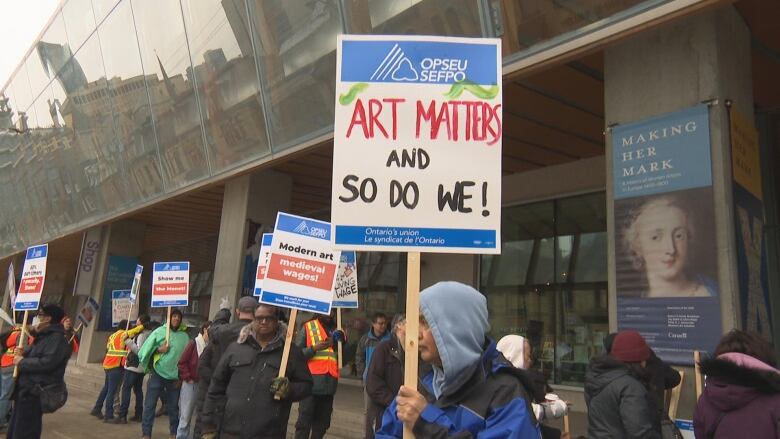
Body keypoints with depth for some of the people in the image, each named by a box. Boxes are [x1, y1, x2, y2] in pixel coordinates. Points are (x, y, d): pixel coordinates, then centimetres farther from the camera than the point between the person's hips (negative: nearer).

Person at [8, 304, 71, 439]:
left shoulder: (57, 339, -16)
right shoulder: (43, 337, 19)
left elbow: (47, 363, -27)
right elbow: (31, 354, 25)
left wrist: (22, 362, -15)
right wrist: (22, 353, 1)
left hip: (33, 394, -11)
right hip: (25, 391, 11)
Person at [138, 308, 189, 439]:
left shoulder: (185, 336, 1)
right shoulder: (159, 331, -2)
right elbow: (146, 350, 0)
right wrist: (159, 350, -15)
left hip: (174, 376, 1)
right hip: (157, 373, -1)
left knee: (173, 406, 11)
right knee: (150, 405, 2)